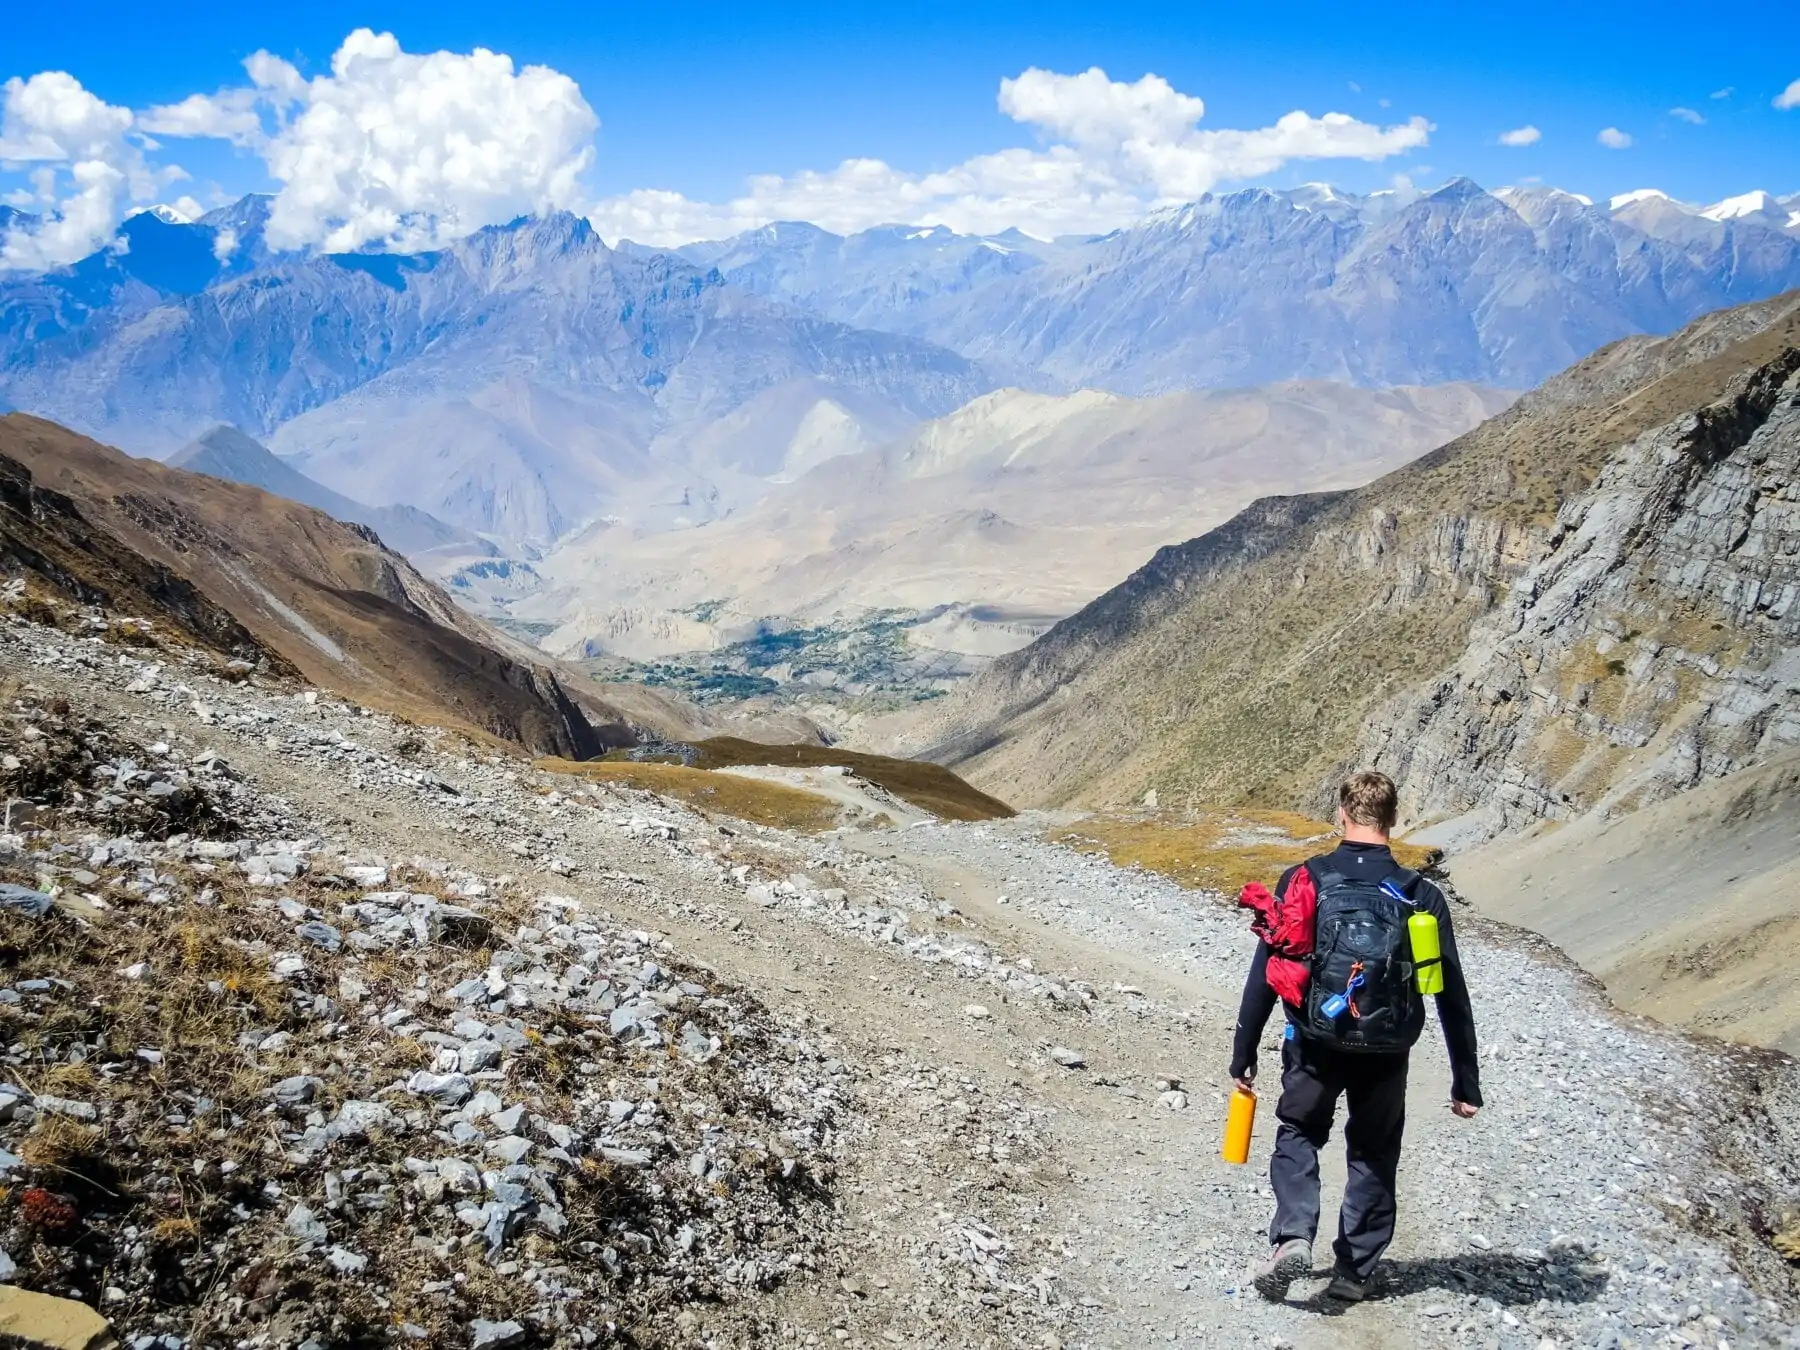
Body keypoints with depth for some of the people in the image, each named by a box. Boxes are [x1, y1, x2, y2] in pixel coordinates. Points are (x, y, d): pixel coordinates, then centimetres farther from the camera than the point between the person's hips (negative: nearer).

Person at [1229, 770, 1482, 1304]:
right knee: (1373, 1158, 19)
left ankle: (1292, 1236, -3)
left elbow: (1265, 973, -7)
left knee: (1298, 1137, 18)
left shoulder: (1302, 881, -10)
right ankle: (1355, 1270, 22)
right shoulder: (1421, 895, -7)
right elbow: (1452, 995, -3)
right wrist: (1466, 1081, 6)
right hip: (1386, 1052, 1)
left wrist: (1244, 1052, 3)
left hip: (1314, 1044, -1)